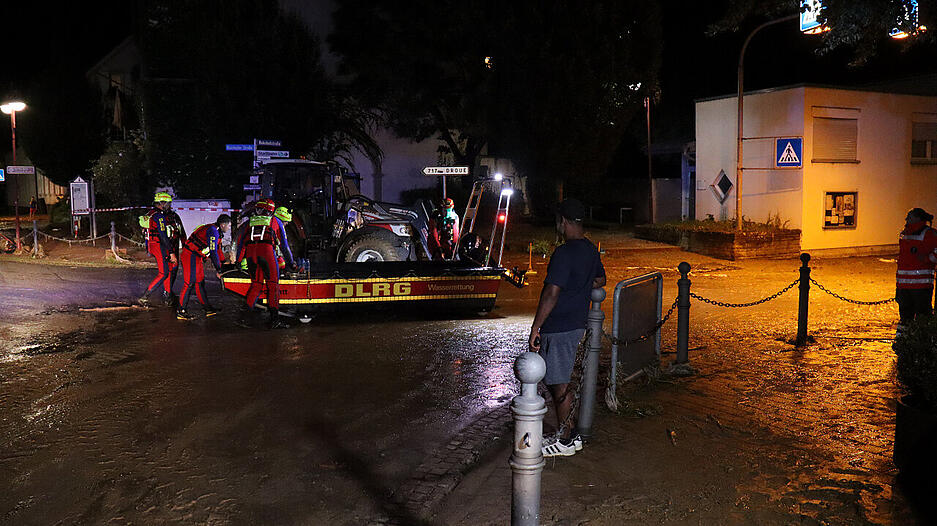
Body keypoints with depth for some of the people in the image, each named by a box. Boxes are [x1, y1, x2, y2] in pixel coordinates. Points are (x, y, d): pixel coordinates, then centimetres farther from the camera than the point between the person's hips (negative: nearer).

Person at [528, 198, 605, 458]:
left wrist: (536, 326, -20)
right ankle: (568, 434, 26)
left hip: (558, 329, -9)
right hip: (577, 324, 9)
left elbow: (551, 293, -25)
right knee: (559, 381, 18)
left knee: (559, 384, 1)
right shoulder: (591, 250, 8)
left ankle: (565, 441, 11)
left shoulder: (564, 253, -21)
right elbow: (600, 281, 23)